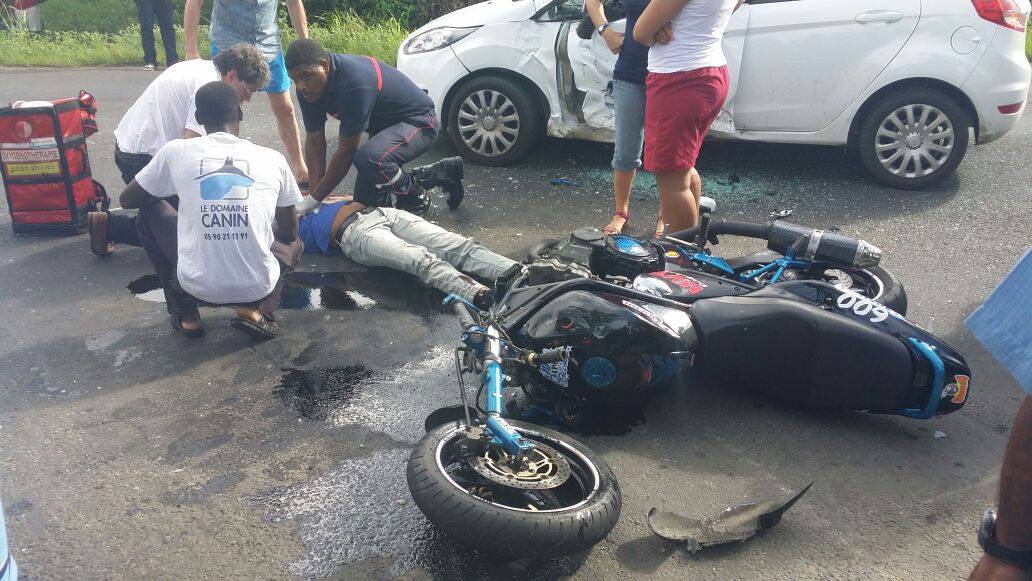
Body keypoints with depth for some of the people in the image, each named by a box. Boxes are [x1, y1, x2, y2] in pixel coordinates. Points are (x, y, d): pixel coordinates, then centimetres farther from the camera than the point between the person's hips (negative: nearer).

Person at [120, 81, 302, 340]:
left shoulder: (176, 152, 1)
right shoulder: (273, 159, 2)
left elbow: (127, 200, 17)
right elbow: (289, 232, 14)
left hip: (197, 285, 0)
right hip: (258, 287, 1)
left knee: (151, 209, 24)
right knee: (293, 245, 35)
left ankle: (185, 313, 19)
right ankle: (256, 309, 7)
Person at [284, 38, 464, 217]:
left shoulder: (354, 84, -35)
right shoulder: (308, 88, -10)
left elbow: (347, 149, -30)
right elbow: (314, 141, -5)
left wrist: (315, 199, -24)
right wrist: (314, 194, -13)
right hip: (383, 125, 10)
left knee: (369, 159, -38)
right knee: (365, 200, 11)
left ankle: (416, 198, -7)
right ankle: (444, 171, 19)